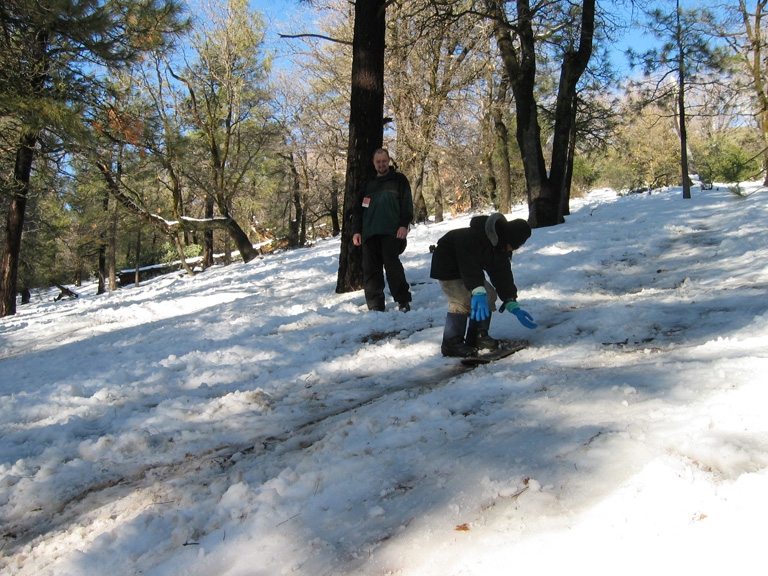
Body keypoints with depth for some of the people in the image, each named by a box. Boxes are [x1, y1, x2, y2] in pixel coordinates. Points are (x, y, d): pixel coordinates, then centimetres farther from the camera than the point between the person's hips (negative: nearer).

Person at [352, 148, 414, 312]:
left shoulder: (399, 180, 13)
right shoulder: (368, 184, 24)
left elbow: (407, 204, 3)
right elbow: (358, 209, 23)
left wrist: (404, 225, -10)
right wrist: (356, 231, 12)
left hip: (391, 231, -4)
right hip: (370, 234, 5)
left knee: (391, 263, -16)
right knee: (370, 269, 0)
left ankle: (403, 301, -7)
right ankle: (375, 307, 4)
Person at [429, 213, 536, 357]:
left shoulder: (503, 246, -5)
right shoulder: (474, 237, -35)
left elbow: (503, 275, -3)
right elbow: (469, 267, -42)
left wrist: (513, 306, -8)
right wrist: (478, 291, -51)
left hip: (468, 267, 9)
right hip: (447, 268, -9)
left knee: (489, 294, 1)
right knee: (462, 301, -24)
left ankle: (478, 336, 10)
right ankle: (451, 343, -15)